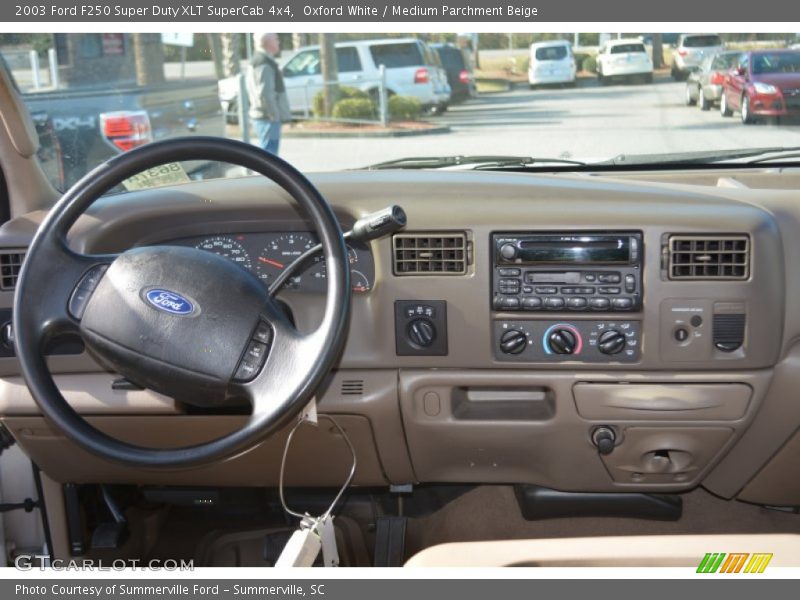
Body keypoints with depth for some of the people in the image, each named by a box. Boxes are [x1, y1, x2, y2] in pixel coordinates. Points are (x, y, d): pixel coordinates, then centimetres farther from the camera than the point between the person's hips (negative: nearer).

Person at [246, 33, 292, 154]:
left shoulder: (257, 61, 17)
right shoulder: (265, 64, -16)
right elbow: (265, 94, -24)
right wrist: (275, 116, -18)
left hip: (262, 117, 11)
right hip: (268, 119, -11)